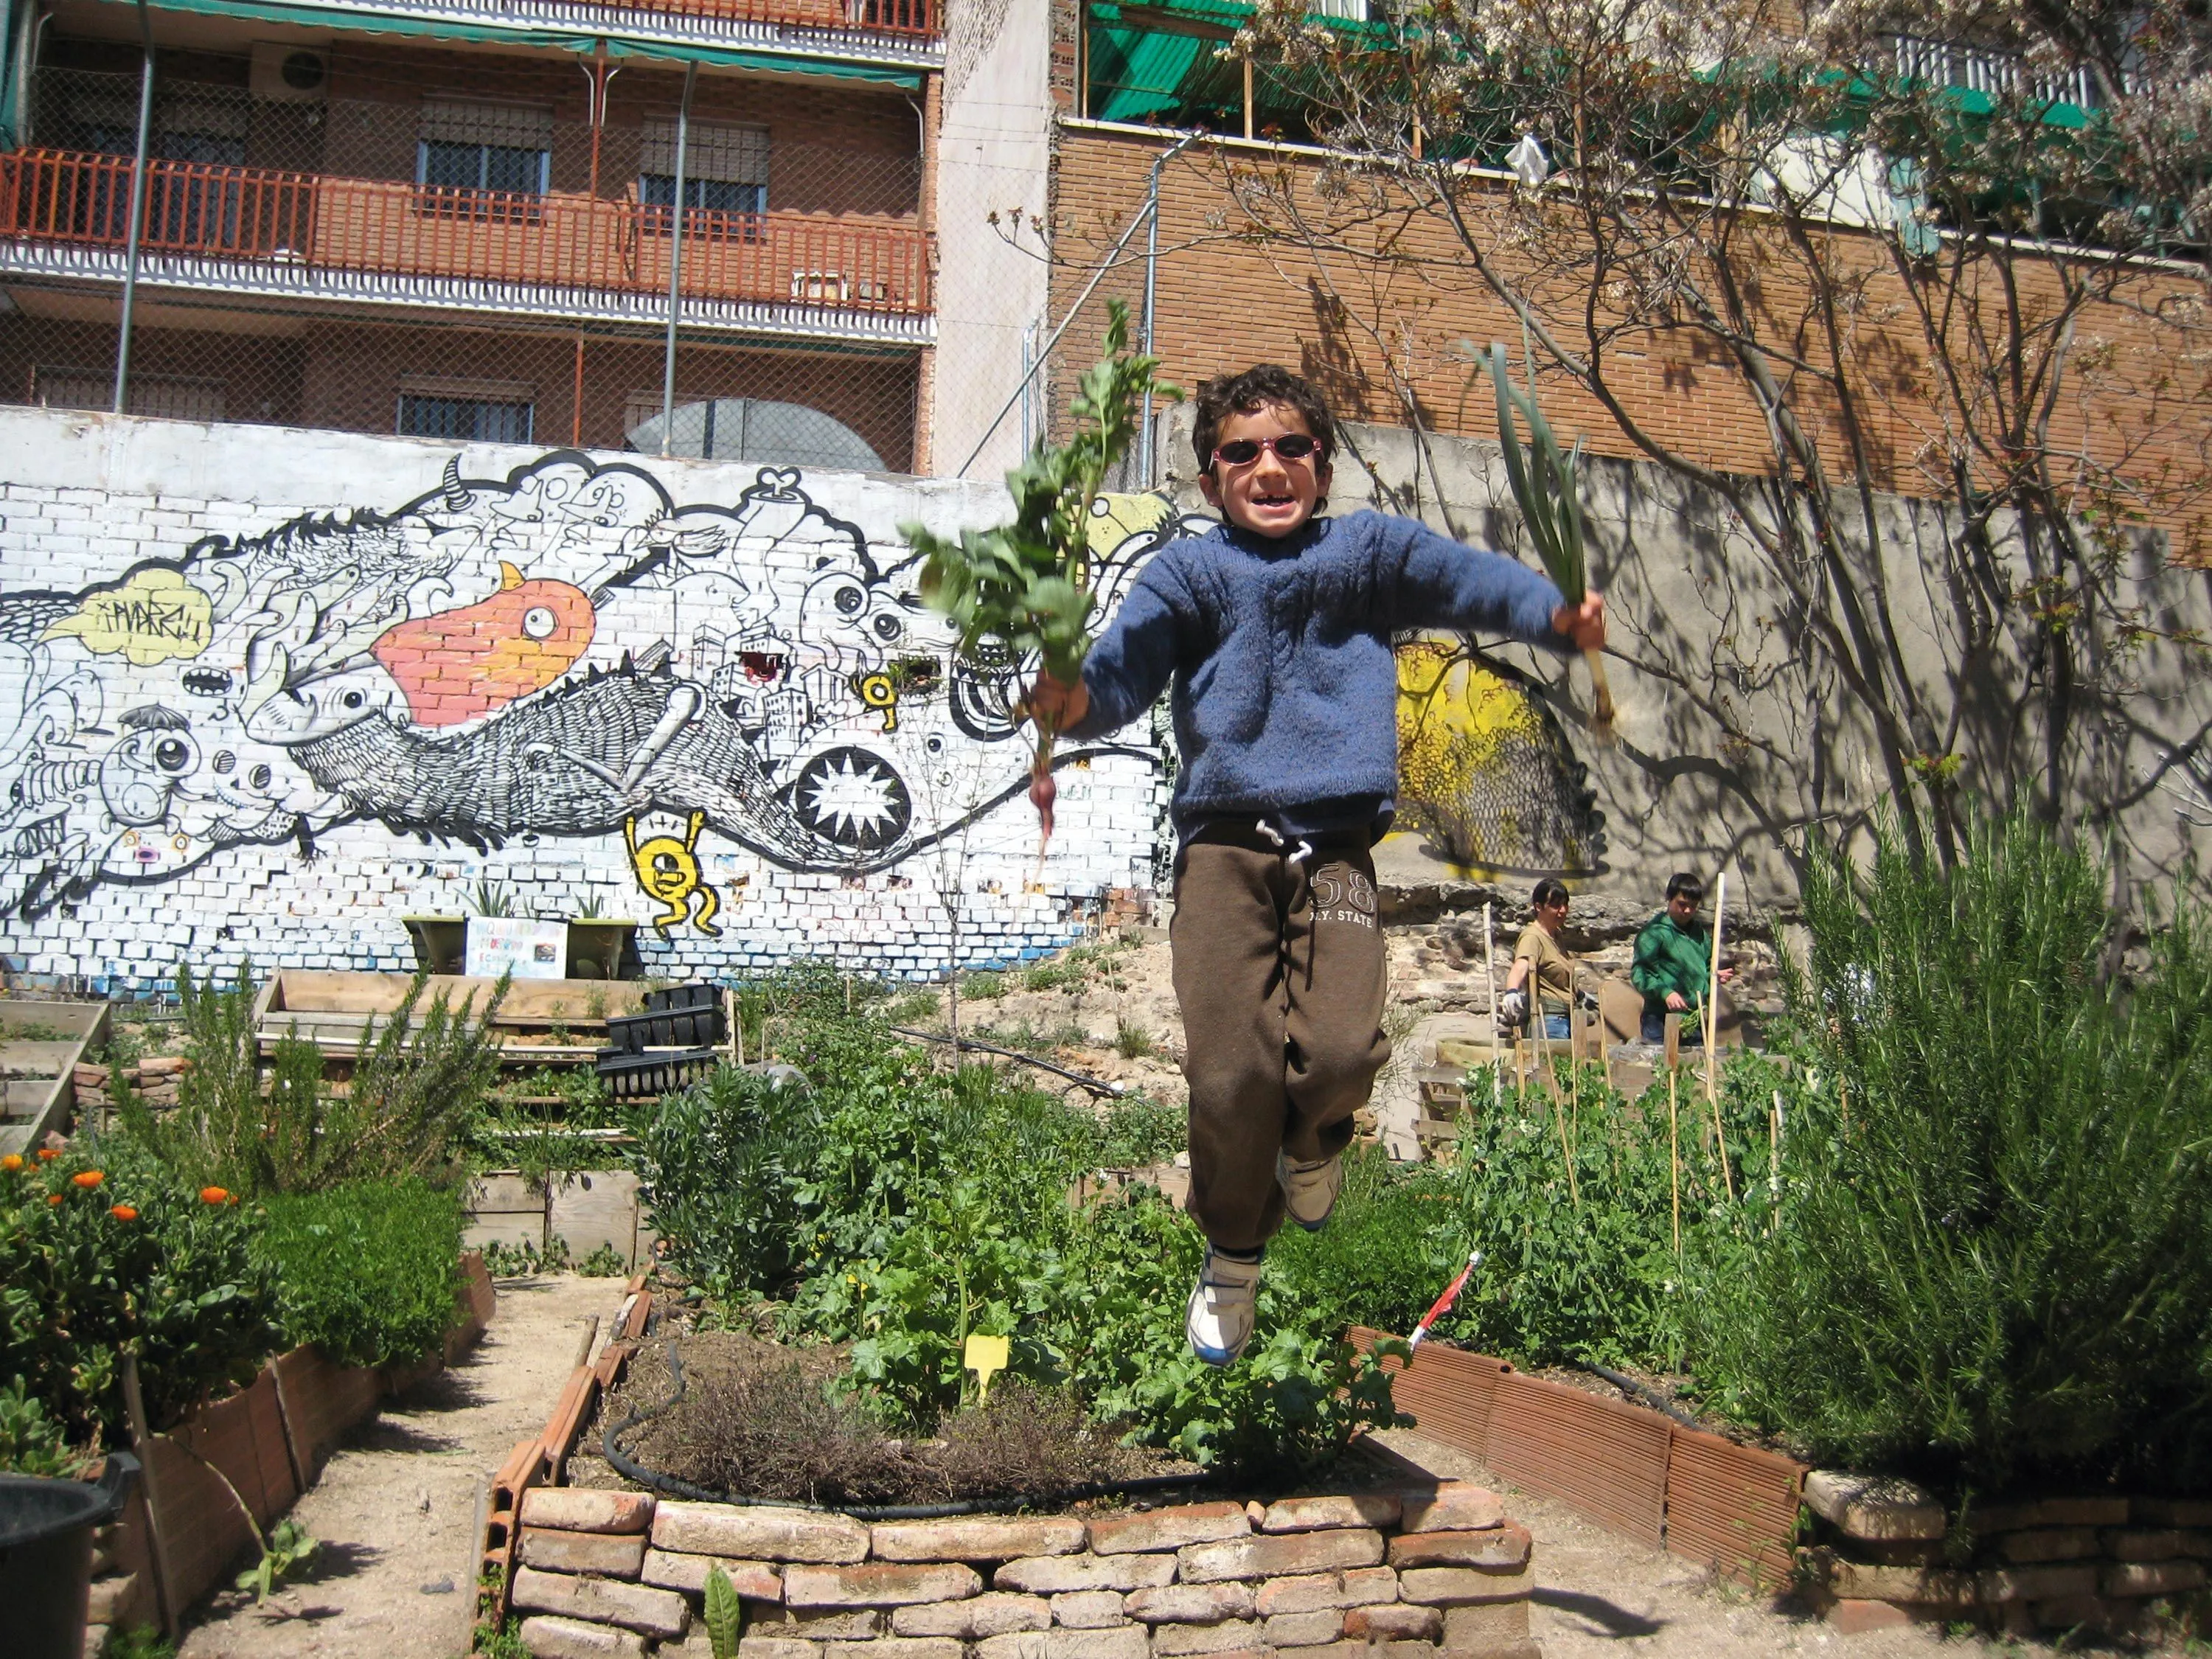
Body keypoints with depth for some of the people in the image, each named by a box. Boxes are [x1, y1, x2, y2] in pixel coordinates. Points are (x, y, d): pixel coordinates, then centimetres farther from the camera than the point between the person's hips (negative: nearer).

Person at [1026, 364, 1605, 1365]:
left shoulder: (1368, 551, 10)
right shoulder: (1190, 573, 6)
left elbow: (1466, 579, -4)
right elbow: (1124, 666, -7)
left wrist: (1557, 616, -25)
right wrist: (1077, 701, -31)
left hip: (1335, 849, 1)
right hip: (1224, 843, 0)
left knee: (1340, 1049, -18)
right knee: (1233, 1069, -9)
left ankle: (1313, 1134, 22)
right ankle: (1232, 1256, 20)